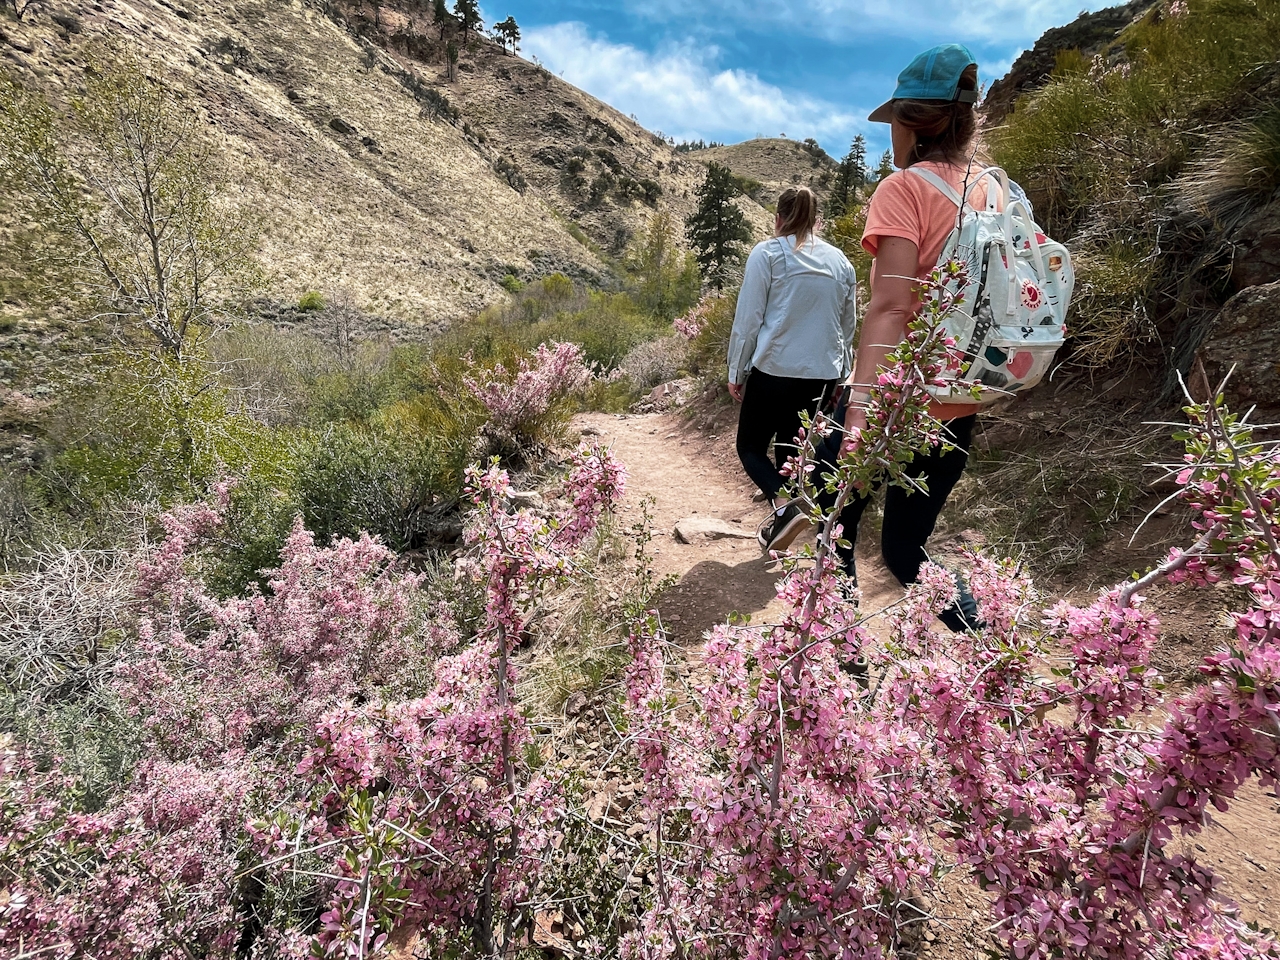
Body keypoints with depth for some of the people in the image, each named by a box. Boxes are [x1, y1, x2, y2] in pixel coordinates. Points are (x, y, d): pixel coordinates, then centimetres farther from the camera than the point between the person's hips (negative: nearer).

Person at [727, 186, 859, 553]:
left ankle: (784, 506, -13)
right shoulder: (840, 261, 10)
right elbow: (849, 327, 16)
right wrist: (839, 375, 25)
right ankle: (779, 523, 23)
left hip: (774, 370, -5)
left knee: (750, 445, 10)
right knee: (789, 450, 17)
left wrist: (736, 372, 2)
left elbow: (748, 319, -6)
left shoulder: (767, 254, -5)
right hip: (822, 375, 5)